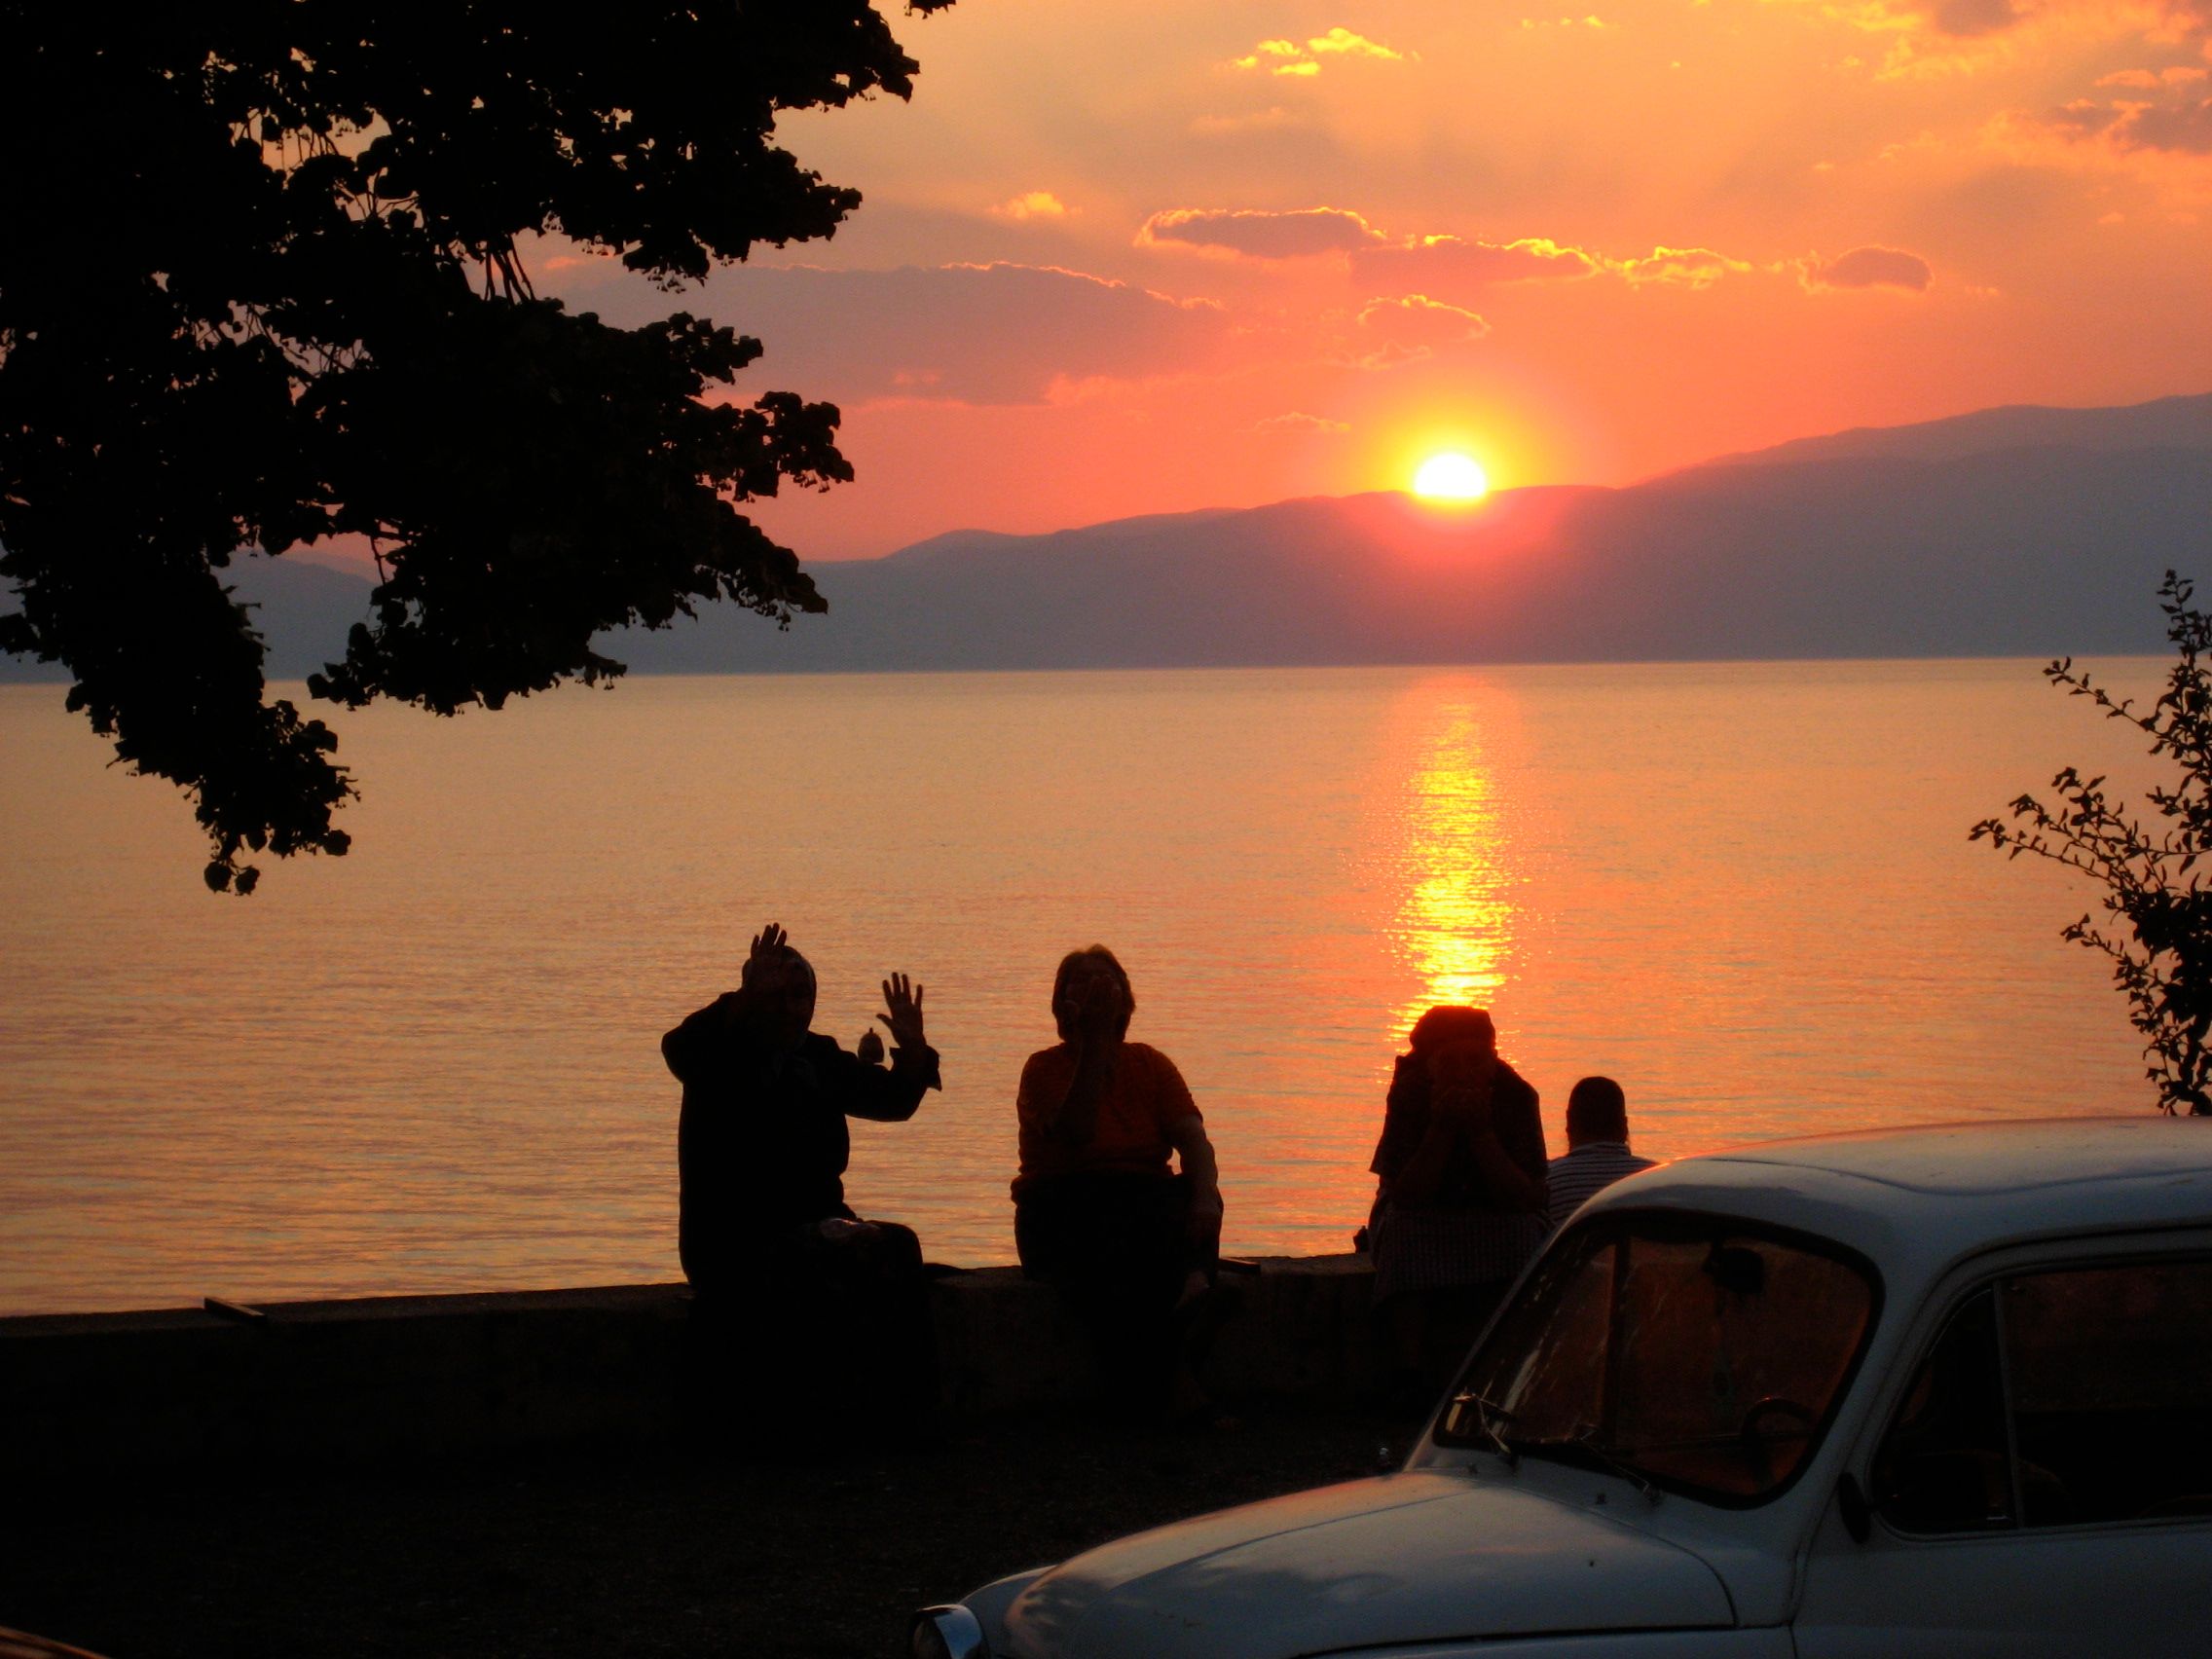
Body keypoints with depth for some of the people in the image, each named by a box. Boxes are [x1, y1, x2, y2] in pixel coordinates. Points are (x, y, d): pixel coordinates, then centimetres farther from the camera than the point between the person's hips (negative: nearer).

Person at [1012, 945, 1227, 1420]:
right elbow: (1077, 1132, -15)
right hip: (1065, 1206, -2)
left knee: (1182, 1214, -33)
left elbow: (1193, 1139, -1)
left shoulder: (1149, 1064, 15)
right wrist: (1093, 1043, -13)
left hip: (1144, 1196, 3)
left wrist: (1205, 1196, -22)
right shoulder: (1046, 1068, 6)